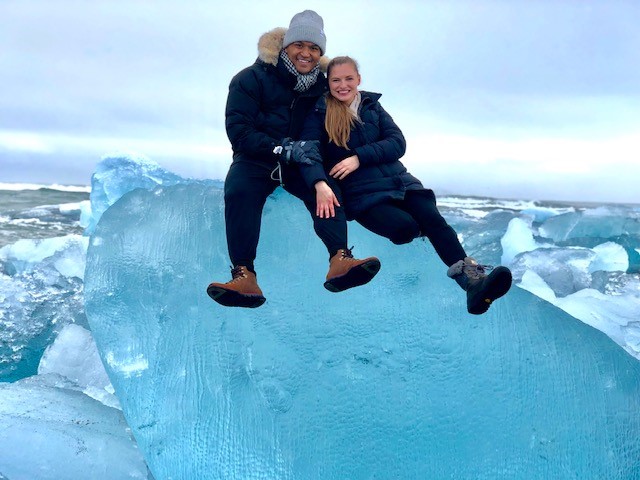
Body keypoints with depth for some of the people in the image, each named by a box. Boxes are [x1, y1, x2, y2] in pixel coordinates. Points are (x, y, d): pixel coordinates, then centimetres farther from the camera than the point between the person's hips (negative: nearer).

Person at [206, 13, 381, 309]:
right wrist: (279, 149, -28)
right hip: (255, 159, -2)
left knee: (327, 188, -29)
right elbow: (238, 129, -14)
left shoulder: (322, 84, 5)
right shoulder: (252, 78, -6)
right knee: (238, 190, -34)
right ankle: (244, 276, -40)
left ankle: (340, 260, -44)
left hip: (299, 162, 3)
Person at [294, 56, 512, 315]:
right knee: (404, 226, -31)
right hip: (361, 193, -3)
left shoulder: (371, 106, 16)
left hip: (398, 180, 3)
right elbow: (308, 152, -11)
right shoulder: (318, 114, 6)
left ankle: (473, 281, -37)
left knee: (433, 219, -24)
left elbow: (398, 142, 5)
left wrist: (359, 157, -11)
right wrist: (320, 184, -32)